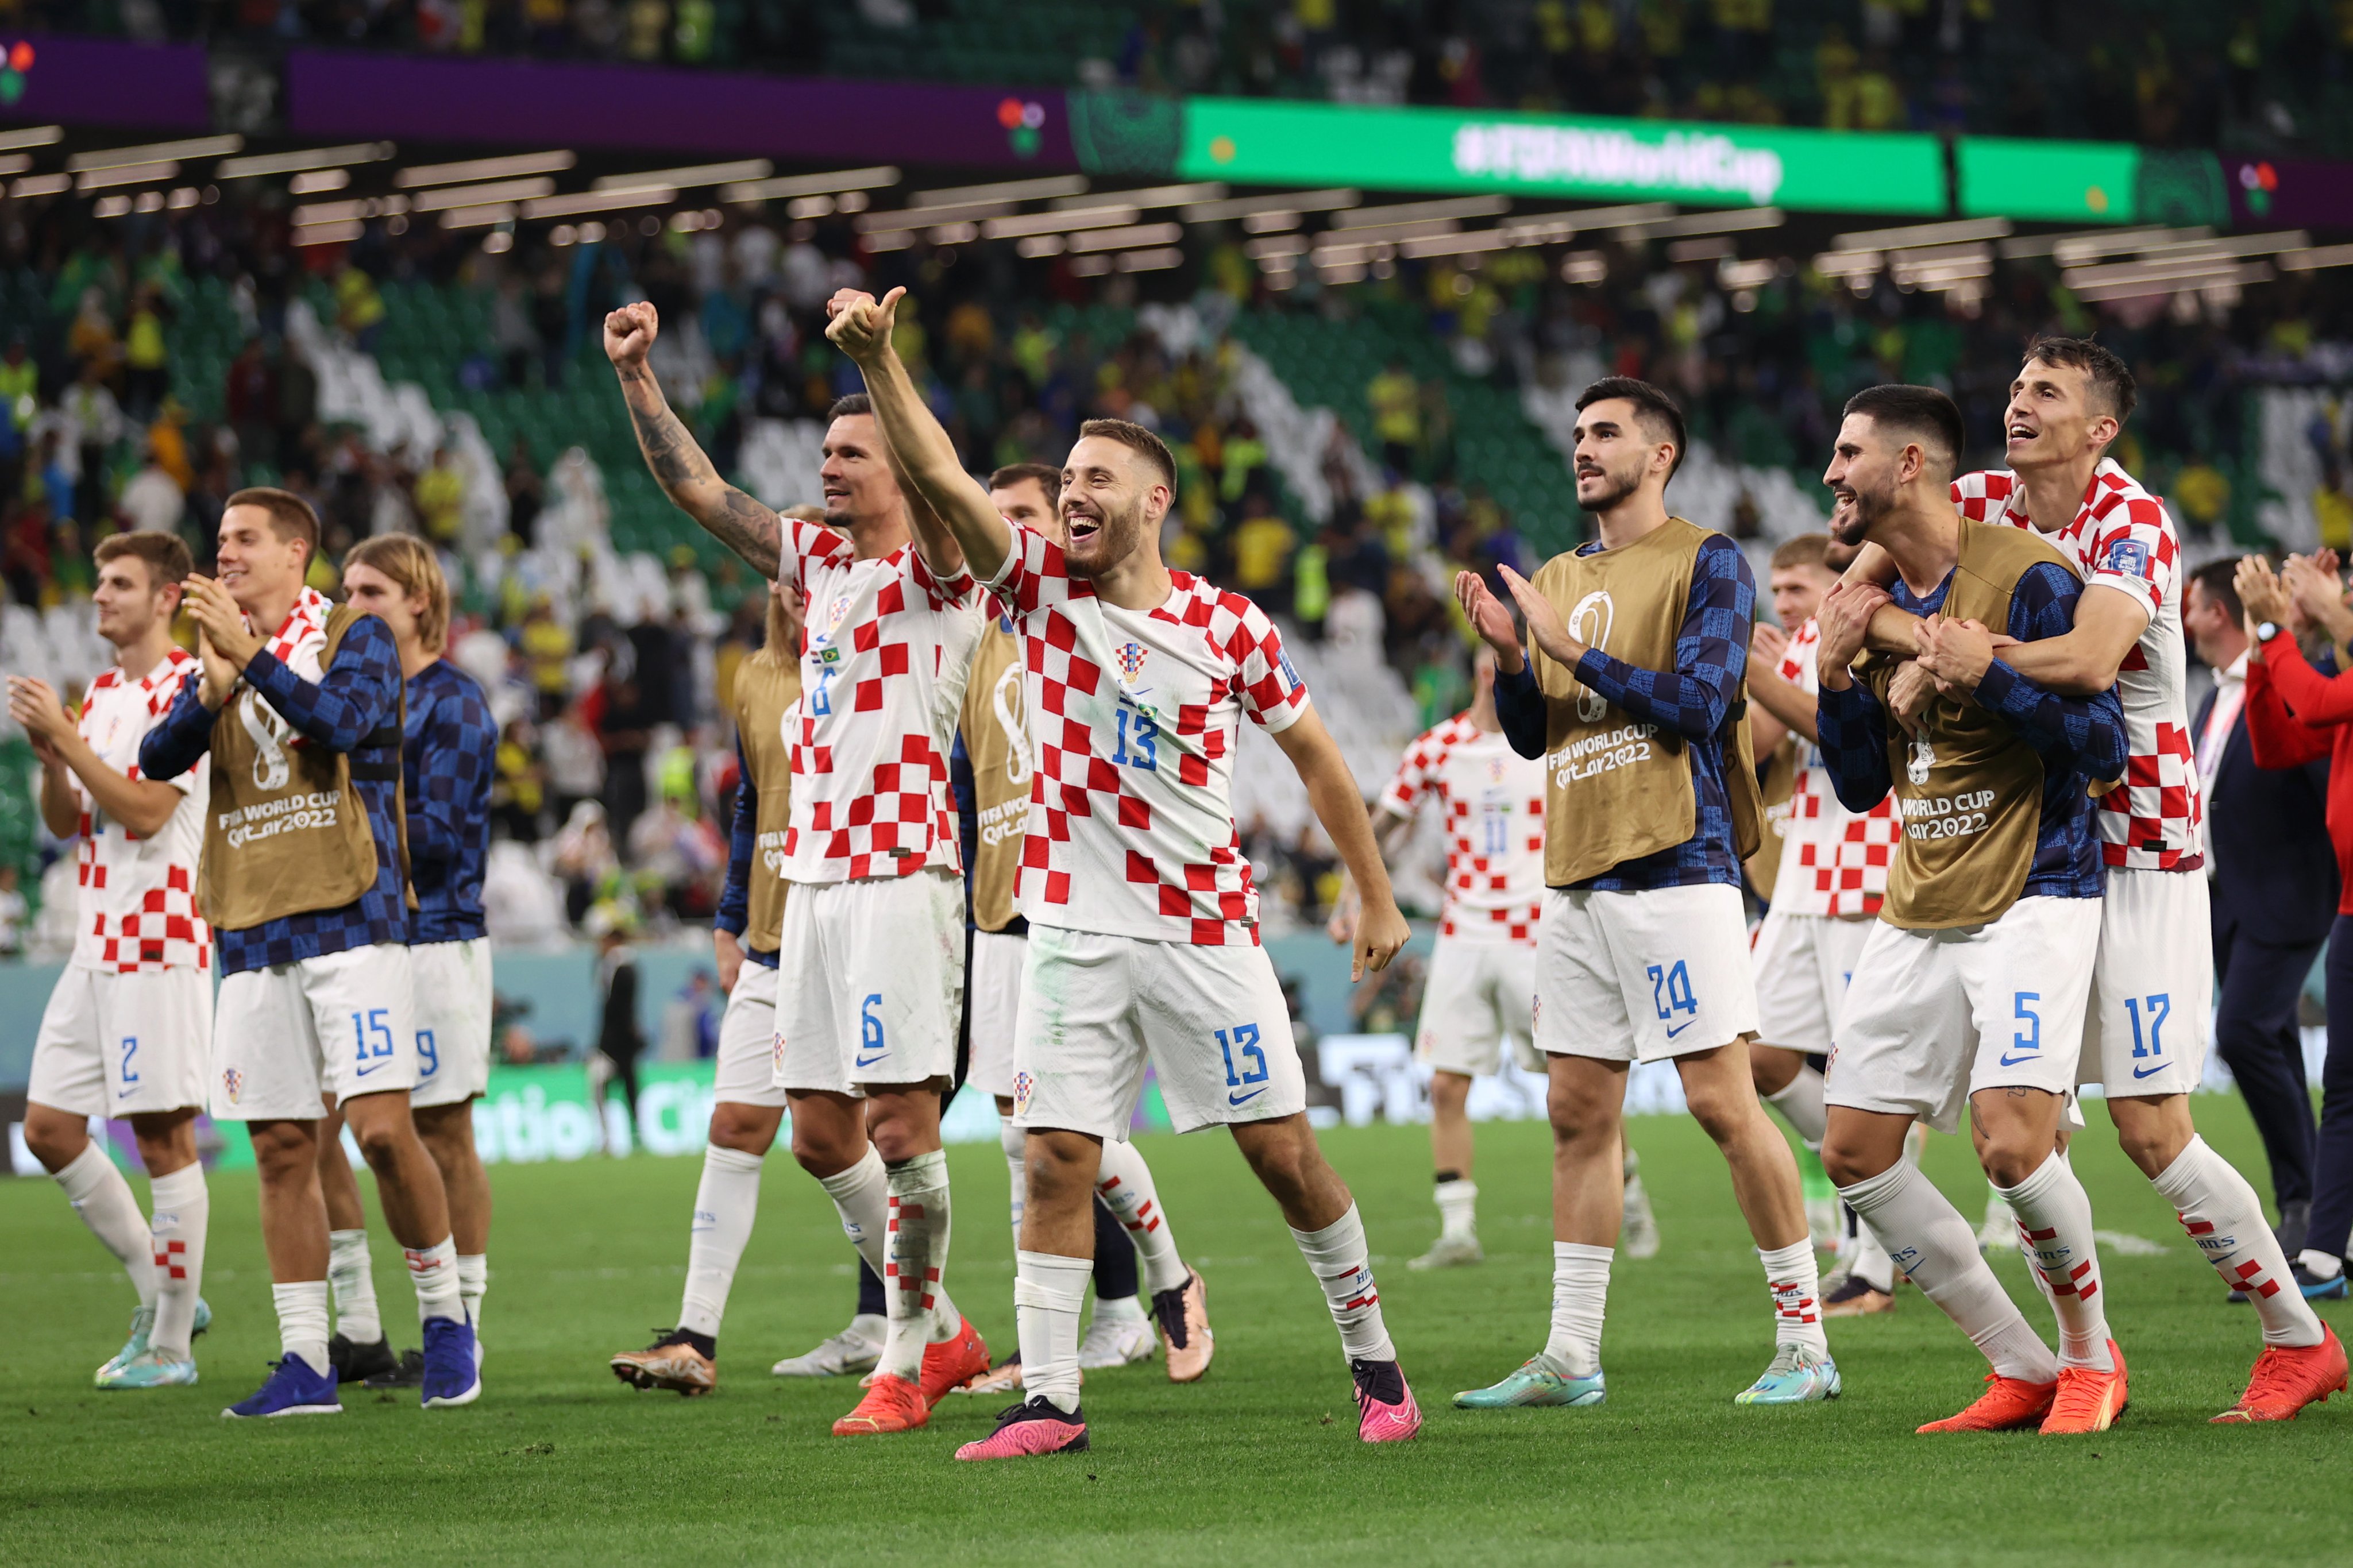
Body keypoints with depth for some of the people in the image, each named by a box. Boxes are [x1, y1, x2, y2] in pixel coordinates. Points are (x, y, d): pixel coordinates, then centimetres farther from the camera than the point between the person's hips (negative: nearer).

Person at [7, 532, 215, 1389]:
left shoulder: (187, 690, -9)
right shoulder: (100, 693, 16)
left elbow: (144, 811, -18)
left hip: (159, 942, -9)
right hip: (94, 945, 9)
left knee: (164, 1137, -5)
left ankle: (170, 1346, 1)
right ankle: (163, 1295, 18)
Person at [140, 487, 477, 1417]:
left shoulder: (356, 636, 2)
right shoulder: (221, 654, 17)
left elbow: (339, 721, -17)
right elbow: (156, 762, 4)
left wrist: (251, 654, -17)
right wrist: (212, 688, -12)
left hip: (349, 920, -5)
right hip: (252, 935, 5)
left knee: (381, 1128, -13)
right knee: (281, 1149, 2)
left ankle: (445, 1316, 4)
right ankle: (304, 1363, 5)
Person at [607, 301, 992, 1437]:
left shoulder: (935, 570, -4)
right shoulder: (816, 560, 16)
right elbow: (696, 488, 19)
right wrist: (635, 374, 11)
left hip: (904, 878, -8)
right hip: (815, 877, 8)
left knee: (900, 1125, -10)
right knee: (822, 1134, 8)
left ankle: (906, 1362, -1)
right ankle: (942, 1331, 20)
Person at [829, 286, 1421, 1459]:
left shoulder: (1228, 627, -2)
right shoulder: (1042, 585, 0)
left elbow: (1314, 756, 8)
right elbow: (941, 479, -12)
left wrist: (1377, 898, 9)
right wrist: (878, 361, -26)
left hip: (1206, 929, -1)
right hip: (1075, 931, 1)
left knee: (1283, 1150, 2)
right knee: (1056, 1160, -6)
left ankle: (1373, 1360, 18)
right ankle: (1048, 1398, -2)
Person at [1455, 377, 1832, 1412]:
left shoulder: (1706, 564, -3)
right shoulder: (1559, 582, 19)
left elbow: (1698, 703, -14)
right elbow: (1532, 736, 19)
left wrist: (1576, 651, -12)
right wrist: (1507, 654, 1)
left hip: (1675, 869, -7)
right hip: (1576, 880, 7)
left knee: (1722, 1099, -10)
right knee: (1580, 1113, 7)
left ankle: (1804, 1343, -4)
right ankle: (1570, 1356, 11)